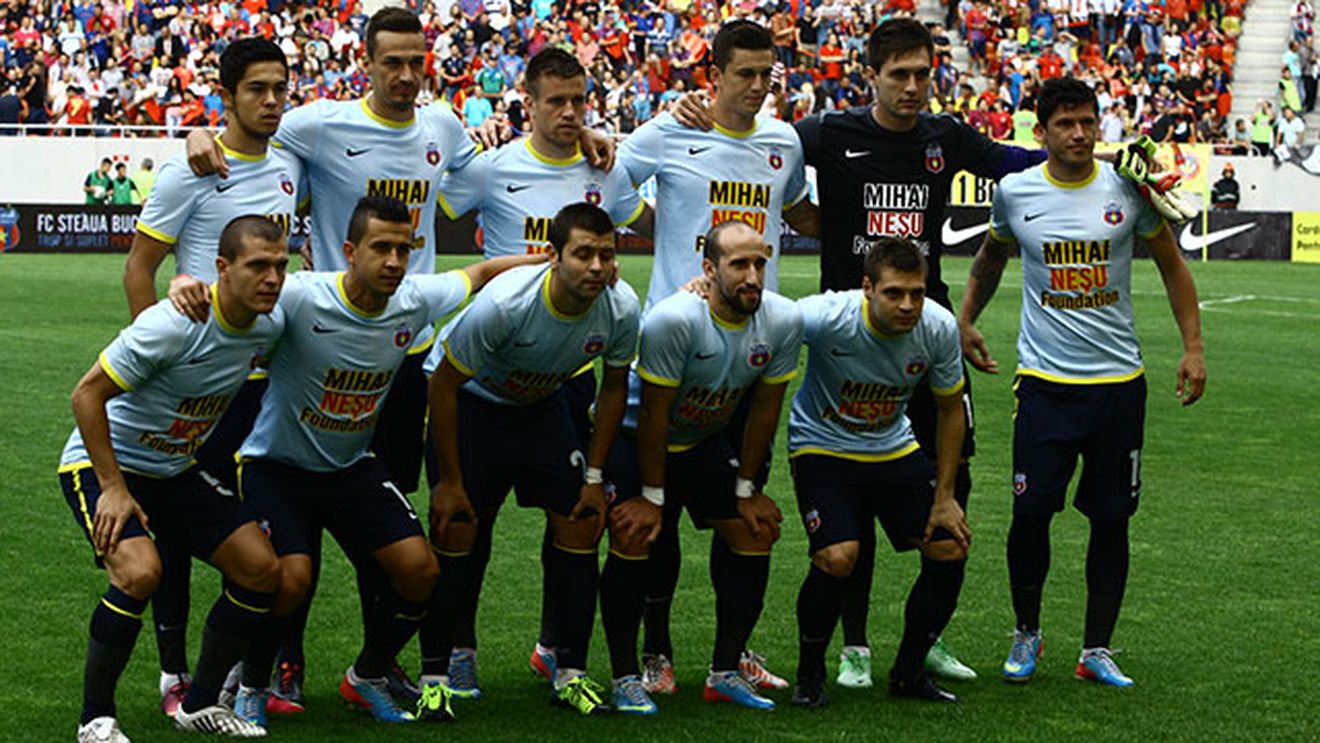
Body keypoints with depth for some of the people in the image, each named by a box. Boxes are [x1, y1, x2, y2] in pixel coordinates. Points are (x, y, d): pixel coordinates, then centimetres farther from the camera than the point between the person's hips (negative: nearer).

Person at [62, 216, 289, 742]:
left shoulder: (269, 327, -7)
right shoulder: (173, 325, -28)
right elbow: (87, 394, -22)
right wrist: (113, 487, -22)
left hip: (177, 471, 7)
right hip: (102, 462, -7)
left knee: (261, 569, -4)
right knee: (139, 571, -31)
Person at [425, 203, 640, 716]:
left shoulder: (621, 309, -22)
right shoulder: (503, 304, -34)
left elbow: (614, 388, -2)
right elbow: (443, 385, -22)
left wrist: (594, 477, -3)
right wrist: (449, 481, -18)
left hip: (543, 406, 4)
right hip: (471, 400, -4)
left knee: (580, 524, -5)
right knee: (457, 531, -9)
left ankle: (570, 673, 5)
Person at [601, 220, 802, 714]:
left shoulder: (783, 321, -17)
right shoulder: (673, 320, -33)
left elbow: (764, 408, -5)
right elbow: (653, 414, -23)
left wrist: (746, 489, 1)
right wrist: (652, 496, -17)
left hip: (705, 440, 5)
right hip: (634, 435, -5)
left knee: (755, 533, -2)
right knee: (632, 540, -17)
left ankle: (725, 673, 9)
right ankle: (625, 678, -5)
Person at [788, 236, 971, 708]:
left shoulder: (939, 328, -16)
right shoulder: (828, 317, -29)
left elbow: (950, 408, -1)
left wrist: (944, 496, 0)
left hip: (895, 448, 4)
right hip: (823, 447, -4)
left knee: (950, 548, -5)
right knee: (837, 556, -24)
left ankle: (908, 672, 15)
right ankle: (810, 674, 1)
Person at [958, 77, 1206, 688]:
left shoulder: (1129, 190, -1)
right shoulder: (1015, 192, 0)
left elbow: (1171, 265, 11)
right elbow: (991, 257, 21)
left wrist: (1193, 347, 5)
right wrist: (965, 321, 17)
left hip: (1119, 380, 1)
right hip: (1045, 380, -1)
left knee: (1112, 518, 4)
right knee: (1031, 512, -5)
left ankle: (1097, 650, 16)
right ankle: (1026, 633, 18)